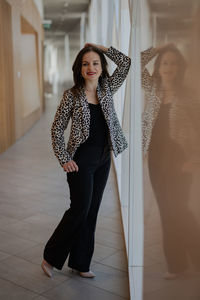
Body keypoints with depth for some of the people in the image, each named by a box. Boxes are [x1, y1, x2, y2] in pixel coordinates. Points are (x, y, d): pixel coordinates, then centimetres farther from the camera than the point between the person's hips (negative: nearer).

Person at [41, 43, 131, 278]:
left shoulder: (106, 89, 5)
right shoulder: (71, 95, -8)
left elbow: (125, 63, 3)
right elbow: (57, 128, -5)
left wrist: (100, 47, -1)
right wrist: (64, 159, -11)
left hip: (103, 160, 5)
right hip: (81, 160, -5)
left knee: (91, 211, 10)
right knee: (80, 209, -4)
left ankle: (80, 263, 23)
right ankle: (51, 257, 16)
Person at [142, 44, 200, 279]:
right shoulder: (152, 89, 5)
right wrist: (156, 49, 4)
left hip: (179, 158, -4)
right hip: (156, 158, 4)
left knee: (177, 209, -6)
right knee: (167, 211, 8)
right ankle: (176, 263, 19)